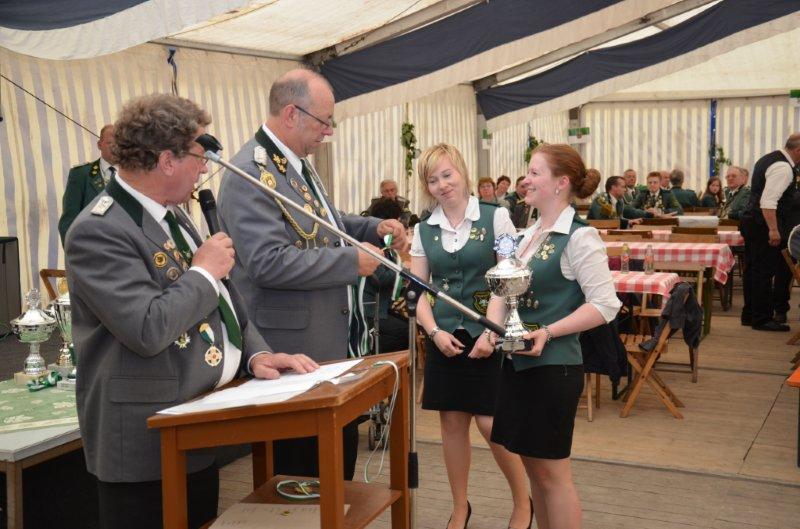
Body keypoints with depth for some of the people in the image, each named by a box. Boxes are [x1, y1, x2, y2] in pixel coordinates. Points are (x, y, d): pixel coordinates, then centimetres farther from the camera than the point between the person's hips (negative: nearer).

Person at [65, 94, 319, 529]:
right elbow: (149, 329, -29)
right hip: (149, 444, -9)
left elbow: (220, 297, 15)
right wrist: (204, 271, -15)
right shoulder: (98, 231, -20)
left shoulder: (172, 214, 9)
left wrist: (255, 352, 0)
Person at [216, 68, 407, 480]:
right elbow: (268, 262, -28)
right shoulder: (250, 174, -20)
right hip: (294, 351, -10)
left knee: (342, 453, 21)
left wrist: (373, 227, 8)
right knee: (302, 474, 4)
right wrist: (352, 261, -22)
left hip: (335, 344, 10)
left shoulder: (299, 164, 11)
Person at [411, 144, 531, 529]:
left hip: (488, 336, -3)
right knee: (452, 423, 9)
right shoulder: (423, 231, 7)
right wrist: (435, 331, -9)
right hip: (444, 337, 4)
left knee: (492, 424, -4)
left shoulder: (495, 218, -4)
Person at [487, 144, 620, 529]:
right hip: (517, 362, 8)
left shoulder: (580, 238, -13)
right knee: (533, 465, 17)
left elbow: (605, 304, -17)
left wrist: (548, 332, -22)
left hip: (553, 366, -8)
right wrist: (493, 327, -4)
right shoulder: (530, 234, 11)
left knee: (551, 470, 3)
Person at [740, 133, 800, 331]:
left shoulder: (768, 159, 14)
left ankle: (749, 315, 23)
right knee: (764, 272, -3)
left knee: (753, 270, 14)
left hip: (752, 223, 10)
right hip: (764, 226, -10)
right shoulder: (783, 168, -17)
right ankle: (762, 319, 4)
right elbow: (768, 202, -25)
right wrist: (773, 230, -24)